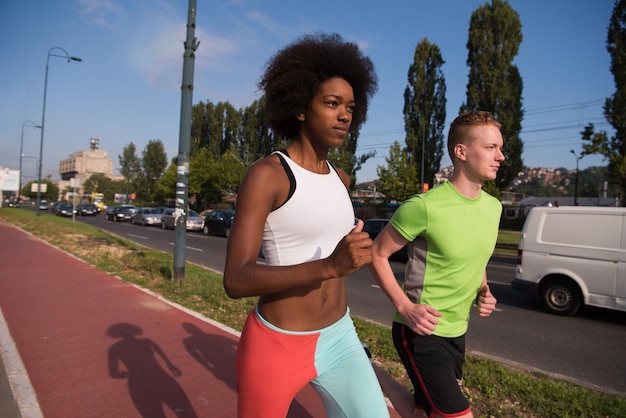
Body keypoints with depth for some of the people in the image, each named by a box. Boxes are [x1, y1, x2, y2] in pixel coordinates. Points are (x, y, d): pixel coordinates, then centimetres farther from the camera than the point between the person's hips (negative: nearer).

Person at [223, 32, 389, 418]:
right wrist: (329, 266, -36)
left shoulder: (340, 179, 3)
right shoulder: (266, 174, -18)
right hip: (277, 345, -5)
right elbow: (236, 280, -25)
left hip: (339, 338, 6)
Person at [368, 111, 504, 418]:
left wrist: (483, 291, 2)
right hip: (421, 332, -7)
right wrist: (404, 307, -21)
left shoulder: (493, 207, 2)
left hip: (456, 332, 8)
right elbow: (377, 254, -13)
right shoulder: (424, 207, -21)